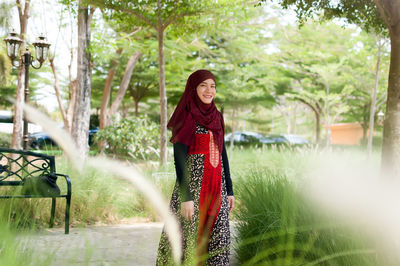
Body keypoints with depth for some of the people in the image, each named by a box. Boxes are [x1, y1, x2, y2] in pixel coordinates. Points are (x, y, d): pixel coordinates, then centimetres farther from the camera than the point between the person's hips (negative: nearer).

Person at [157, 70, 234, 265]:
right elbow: (179, 159, -13)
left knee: (218, 242, 7)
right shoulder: (186, 118, -8)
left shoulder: (217, 117, 13)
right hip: (194, 187, -6)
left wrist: (229, 190, 14)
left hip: (217, 190, 7)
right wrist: (185, 197, -19)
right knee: (191, 239, -2)